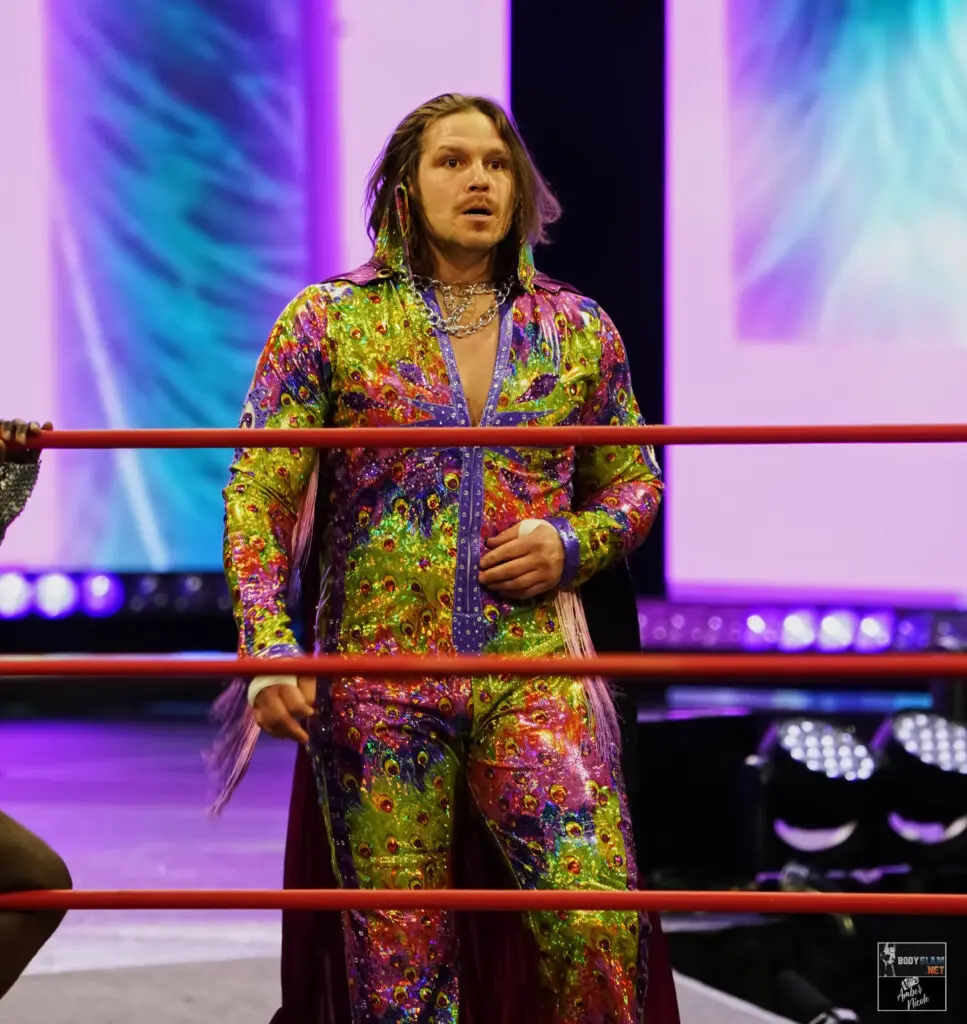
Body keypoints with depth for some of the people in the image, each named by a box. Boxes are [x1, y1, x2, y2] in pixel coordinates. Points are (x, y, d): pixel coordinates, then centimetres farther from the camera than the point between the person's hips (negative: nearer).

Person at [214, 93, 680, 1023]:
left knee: (599, 926, -14)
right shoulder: (329, 321, 3)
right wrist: (269, 647, -12)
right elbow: (257, 495, 0)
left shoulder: (576, 329, 10)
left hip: (532, 670, 1)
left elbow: (634, 483, 20)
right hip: (379, 678, -1)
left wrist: (574, 545, -2)